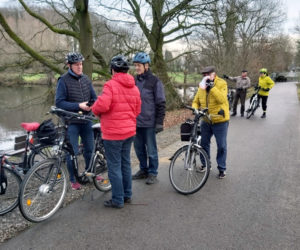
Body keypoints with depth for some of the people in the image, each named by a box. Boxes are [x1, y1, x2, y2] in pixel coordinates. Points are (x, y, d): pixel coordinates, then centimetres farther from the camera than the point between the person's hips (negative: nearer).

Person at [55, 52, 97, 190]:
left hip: (86, 120, 5)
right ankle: (73, 179, 21)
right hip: (71, 122, -5)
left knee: (89, 149, 15)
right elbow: (59, 102, -14)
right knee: (72, 152, 4)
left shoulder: (86, 79, 6)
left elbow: (94, 97, 9)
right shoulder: (63, 80, -9)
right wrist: (78, 106, -22)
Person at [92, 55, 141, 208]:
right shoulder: (134, 87, 7)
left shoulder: (111, 85, -15)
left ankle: (117, 200, 11)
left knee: (114, 166, 2)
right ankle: (127, 195, 29)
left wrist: (95, 110, -5)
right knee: (125, 163, 18)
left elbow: (102, 105, -26)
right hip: (129, 131, 7)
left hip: (113, 133, -7)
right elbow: (137, 110, 11)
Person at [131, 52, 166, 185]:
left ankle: (152, 173, 18)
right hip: (136, 122, 6)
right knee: (139, 148, 14)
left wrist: (159, 122, -12)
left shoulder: (155, 81, -8)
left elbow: (161, 103, -9)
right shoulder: (134, 81, 9)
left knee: (151, 149, 4)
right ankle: (143, 170, 30)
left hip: (149, 123, -6)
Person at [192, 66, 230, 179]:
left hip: (220, 120, -5)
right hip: (205, 120, 5)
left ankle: (222, 168, 17)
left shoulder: (221, 83, -11)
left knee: (221, 145, 3)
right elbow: (196, 101, 10)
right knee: (204, 143, 14)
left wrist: (211, 86, -30)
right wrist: (194, 109, -12)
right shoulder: (202, 86, 6)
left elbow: (222, 99, -28)